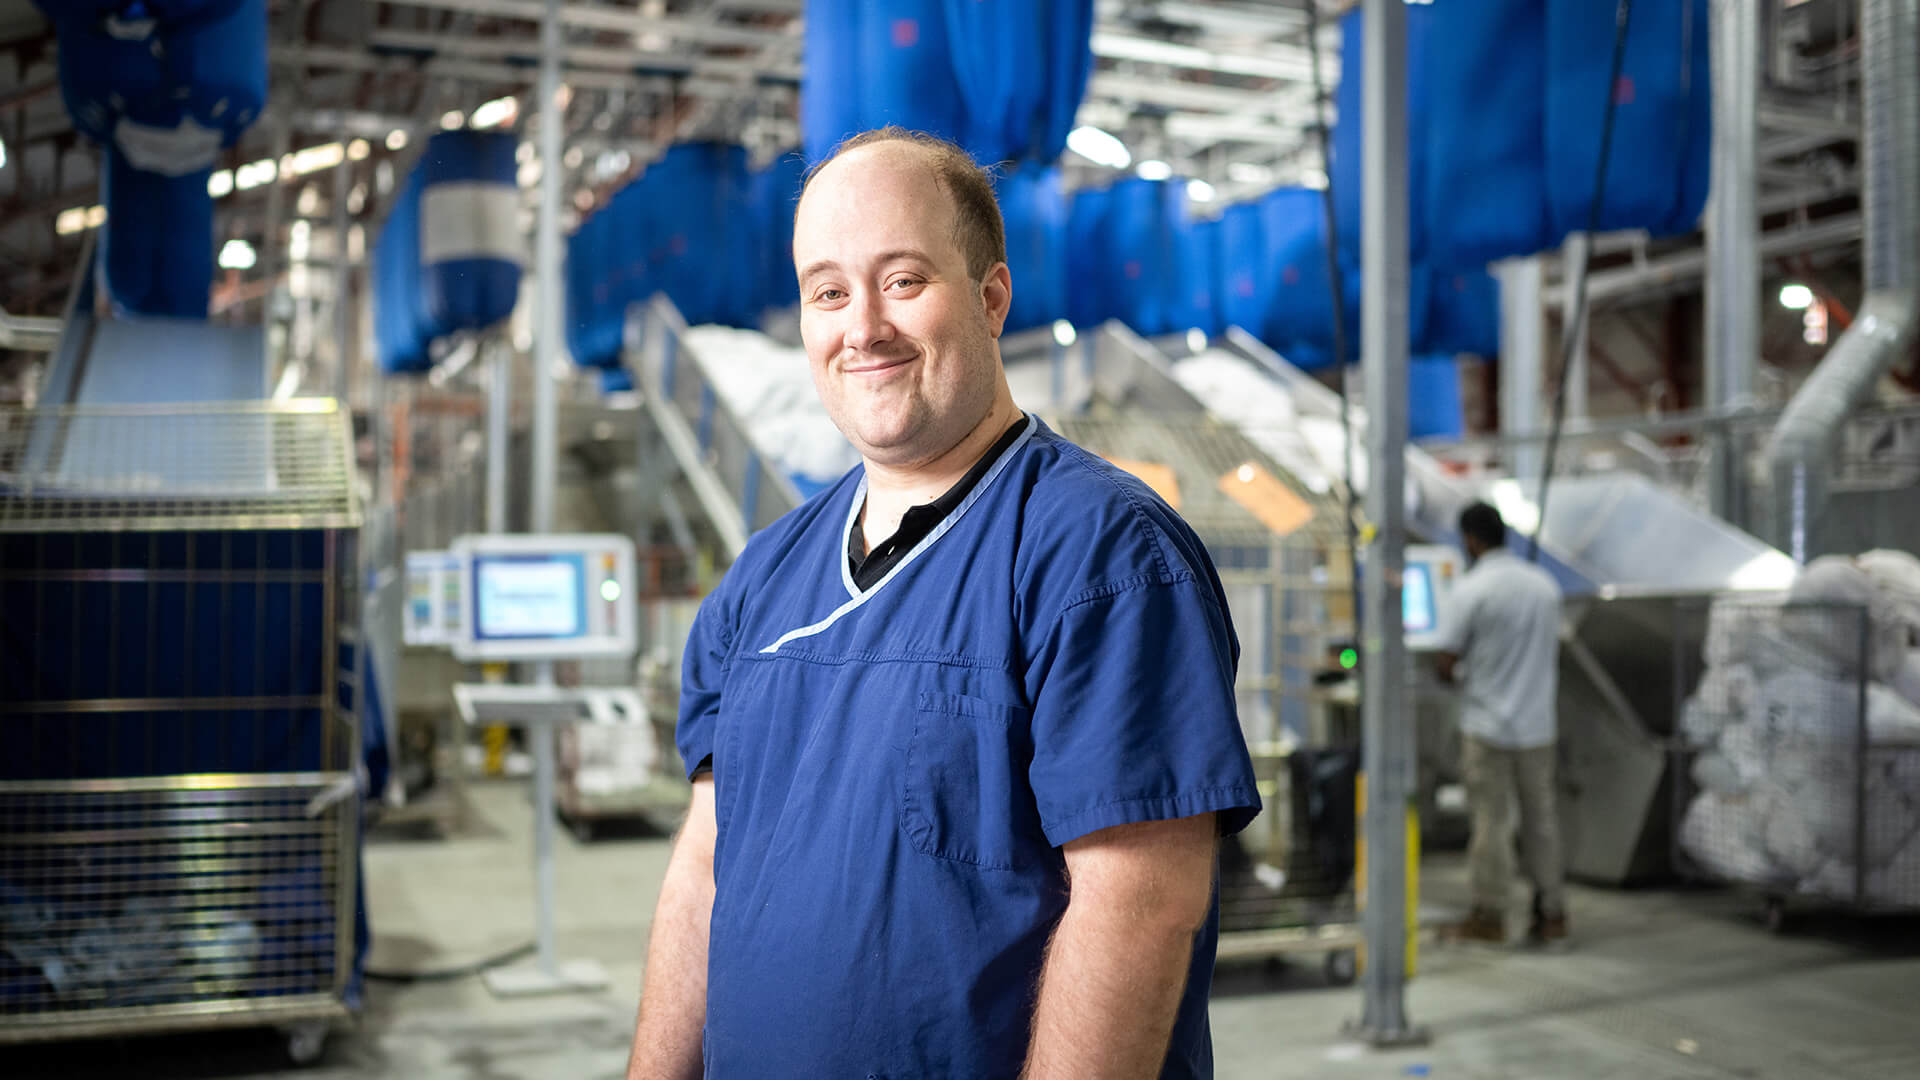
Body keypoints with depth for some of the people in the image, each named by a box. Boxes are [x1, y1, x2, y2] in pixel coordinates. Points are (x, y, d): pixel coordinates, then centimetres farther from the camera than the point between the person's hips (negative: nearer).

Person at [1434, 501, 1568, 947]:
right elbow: (1553, 655, 14)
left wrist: (1457, 674, 9)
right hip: (1538, 722, 5)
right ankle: (1551, 913, 17)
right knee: (1541, 817, 12)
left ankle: (1489, 916, 10)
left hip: (1486, 725, -5)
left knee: (1491, 821, 2)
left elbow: (1446, 664, -12)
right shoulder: (1545, 584, 5)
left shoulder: (1469, 589, -14)